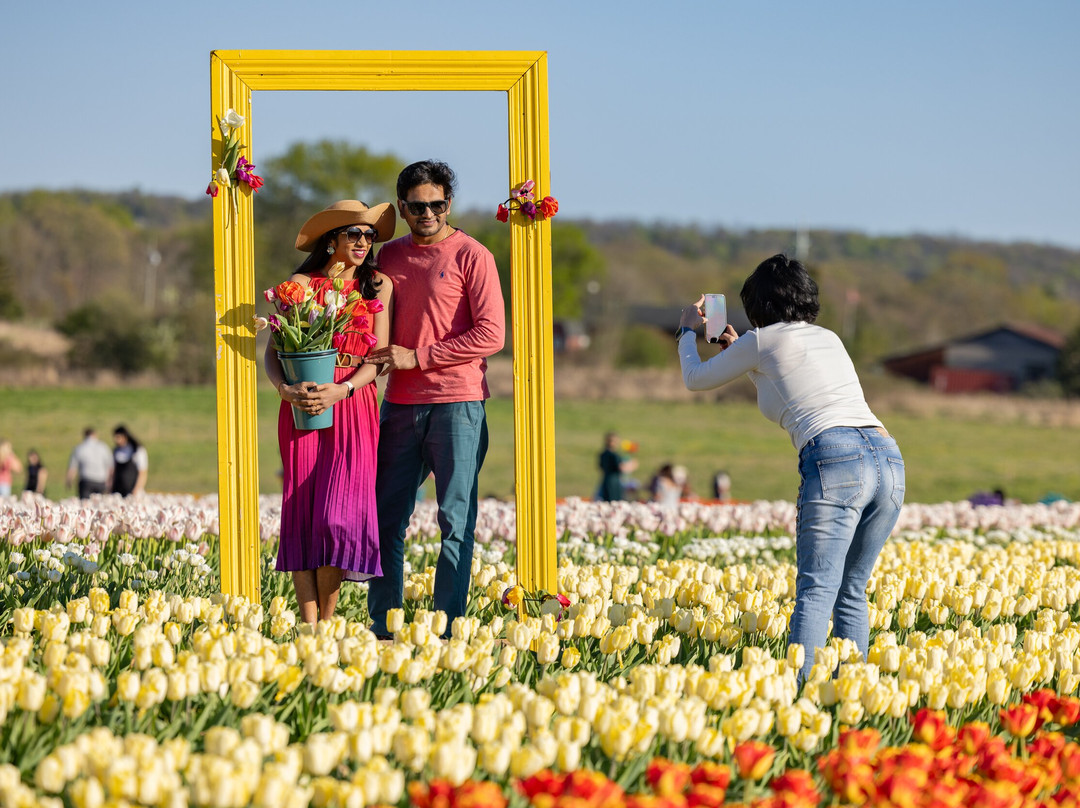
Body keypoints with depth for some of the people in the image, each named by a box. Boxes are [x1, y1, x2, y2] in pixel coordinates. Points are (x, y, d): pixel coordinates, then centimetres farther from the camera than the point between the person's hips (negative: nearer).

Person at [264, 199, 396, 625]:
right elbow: (272, 352, 3)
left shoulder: (379, 286, 9)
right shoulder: (301, 284, 5)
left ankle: (327, 621, 0)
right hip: (302, 407, 0)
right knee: (301, 513, -3)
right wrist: (285, 389, -17)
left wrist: (342, 390, -13)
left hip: (354, 406, 0)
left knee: (338, 513, -11)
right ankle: (308, 626, 1)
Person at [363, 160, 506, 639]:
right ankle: (382, 628, 11)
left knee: (456, 521, -2)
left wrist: (417, 357, -10)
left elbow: (491, 335, -9)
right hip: (400, 403, 5)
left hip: (456, 402, -5)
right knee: (387, 518, 5)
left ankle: (447, 630, 0)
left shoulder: (472, 257, -2)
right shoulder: (389, 257, 14)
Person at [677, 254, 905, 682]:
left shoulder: (763, 340, 10)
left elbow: (697, 379, 25)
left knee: (816, 591, -13)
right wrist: (742, 355, 52)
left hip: (835, 460, -6)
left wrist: (687, 332, 43)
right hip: (888, 458, 6)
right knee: (851, 592, 12)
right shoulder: (829, 338, 28)